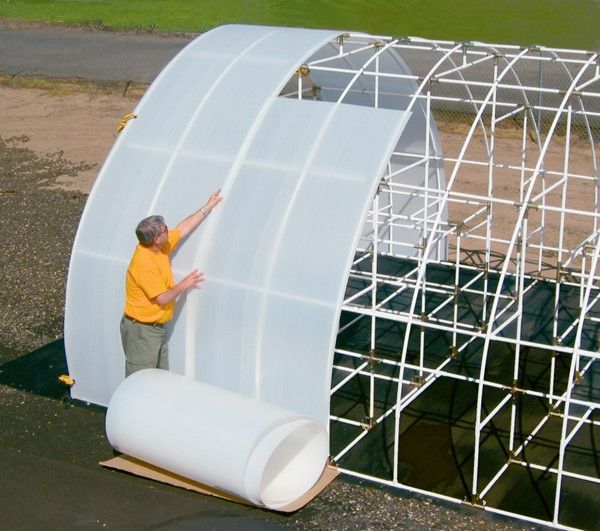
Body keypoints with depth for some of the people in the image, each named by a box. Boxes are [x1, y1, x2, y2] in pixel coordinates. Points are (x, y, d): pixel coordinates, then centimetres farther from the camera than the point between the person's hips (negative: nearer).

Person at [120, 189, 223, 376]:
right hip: (141, 331, -10)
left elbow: (184, 228, 14)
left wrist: (208, 207, 19)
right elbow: (162, 298, -23)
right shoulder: (144, 263, -25)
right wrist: (184, 285, -8)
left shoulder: (160, 247, 2)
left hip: (157, 328, 10)